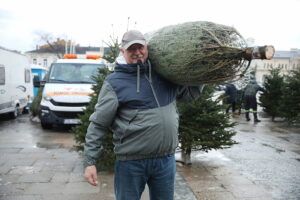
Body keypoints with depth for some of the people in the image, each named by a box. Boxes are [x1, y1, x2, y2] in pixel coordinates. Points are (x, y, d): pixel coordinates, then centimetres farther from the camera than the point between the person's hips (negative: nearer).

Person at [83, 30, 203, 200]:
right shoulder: (114, 82, -6)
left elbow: (190, 94, 18)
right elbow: (98, 124, -6)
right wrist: (90, 162, -8)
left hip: (166, 160, 4)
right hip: (131, 162, -3)